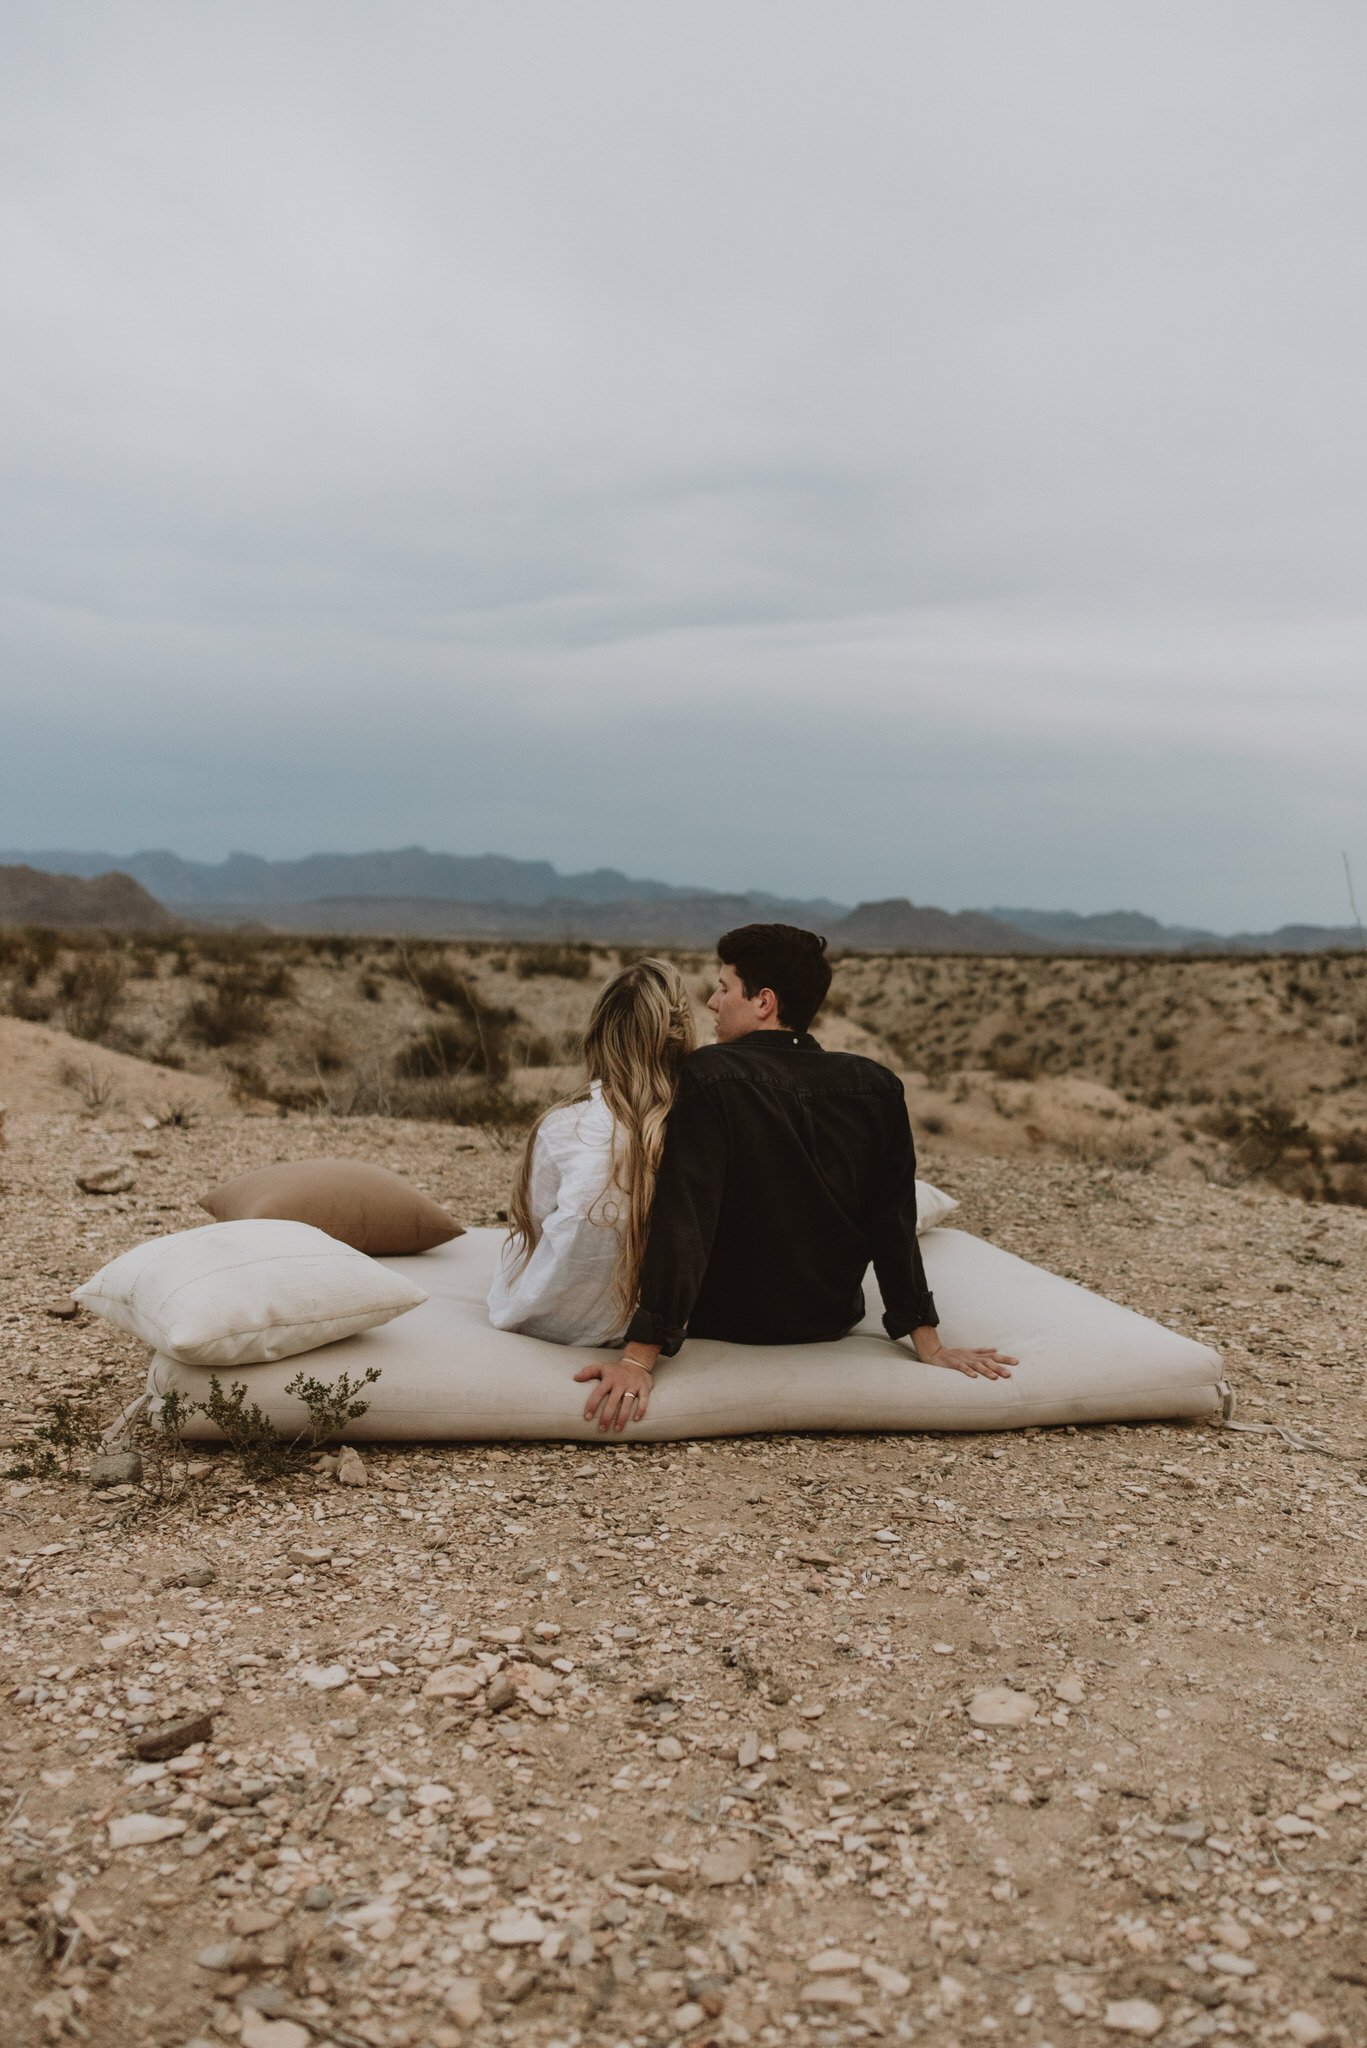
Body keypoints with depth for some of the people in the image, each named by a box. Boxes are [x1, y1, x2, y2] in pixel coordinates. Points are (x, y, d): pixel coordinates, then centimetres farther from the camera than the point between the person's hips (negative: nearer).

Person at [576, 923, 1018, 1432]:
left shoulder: (709, 1075, -24)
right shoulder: (878, 1087, -13)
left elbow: (682, 1221, -30)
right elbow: (894, 1225, -9)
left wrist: (639, 1358, -29)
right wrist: (930, 1345, -2)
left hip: (724, 1322, -3)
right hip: (832, 1322, 4)